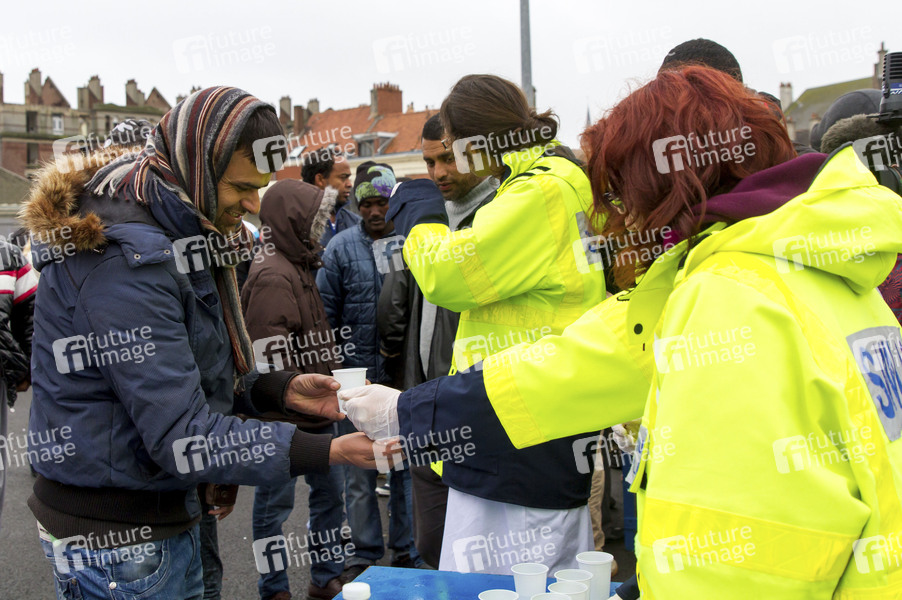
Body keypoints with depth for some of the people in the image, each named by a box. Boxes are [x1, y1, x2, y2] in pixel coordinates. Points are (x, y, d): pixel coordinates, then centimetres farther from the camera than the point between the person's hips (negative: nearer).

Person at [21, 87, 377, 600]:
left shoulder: (175, 232, 6)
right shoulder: (126, 258, -25)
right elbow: (183, 437, -27)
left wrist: (282, 390, -1)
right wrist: (331, 452, -27)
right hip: (116, 542, -9)